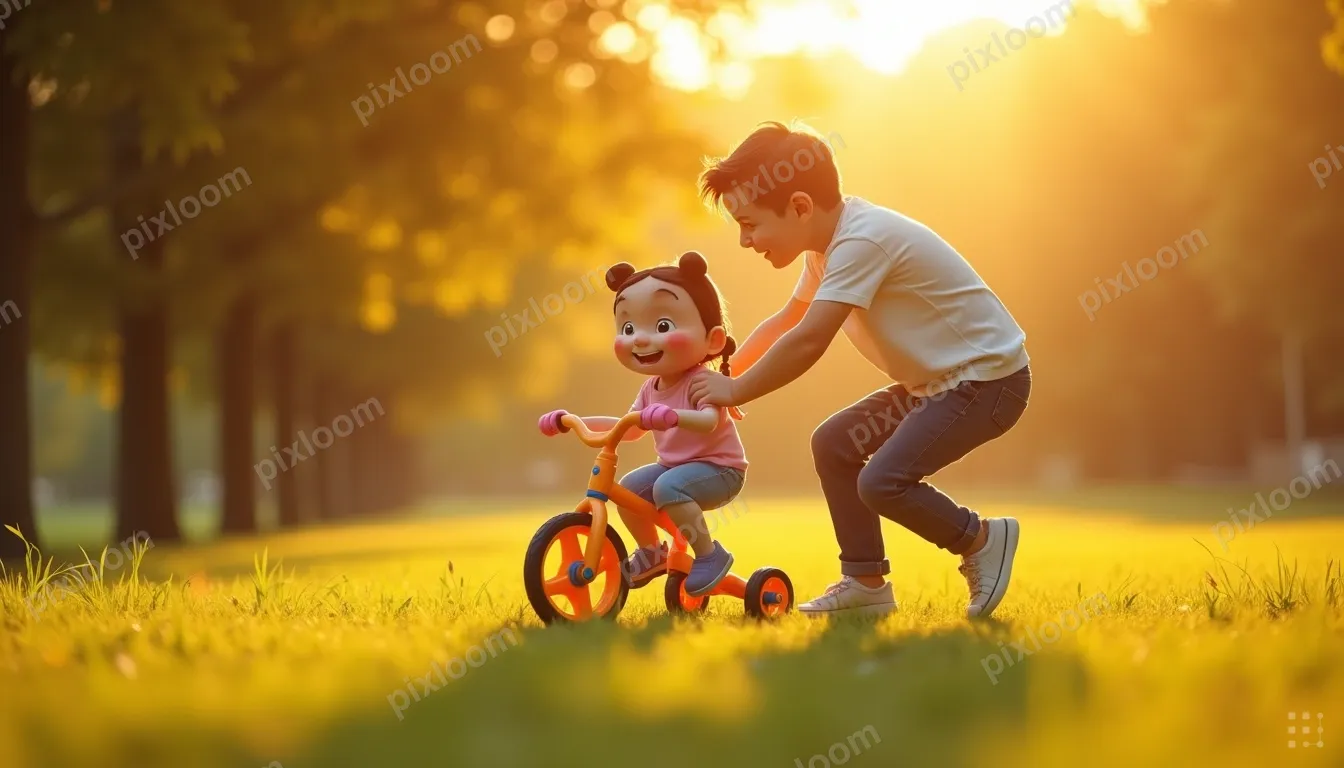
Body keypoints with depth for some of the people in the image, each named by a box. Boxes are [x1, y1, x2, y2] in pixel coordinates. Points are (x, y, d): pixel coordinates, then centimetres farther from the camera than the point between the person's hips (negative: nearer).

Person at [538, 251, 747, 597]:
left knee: (668, 487, -31)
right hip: (674, 465, 9)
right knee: (628, 487, 1)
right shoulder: (651, 388, 5)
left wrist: (675, 416, -61)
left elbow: (710, 421, -39)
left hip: (717, 467, -9)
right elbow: (631, 428, 16)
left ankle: (710, 554, -21)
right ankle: (651, 551, 20)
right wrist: (574, 422, 9)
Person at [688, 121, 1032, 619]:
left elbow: (808, 341, -30)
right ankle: (865, 582, 11)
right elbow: (787, 319, 21)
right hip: (935, 381, 10)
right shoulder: (830, 242, 7)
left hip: (989, 378, -10)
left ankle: (982, 538, 2)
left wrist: (736, 391, -20)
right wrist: (726, 372, 10)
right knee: (834, 443, 6)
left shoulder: (862, 241, -24)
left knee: (882, 481, -20)